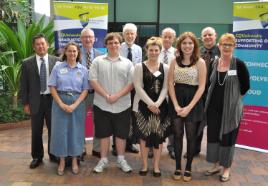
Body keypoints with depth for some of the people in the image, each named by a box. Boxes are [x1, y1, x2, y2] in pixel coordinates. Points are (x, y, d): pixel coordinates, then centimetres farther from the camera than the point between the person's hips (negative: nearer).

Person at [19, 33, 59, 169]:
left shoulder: (56, 61, -1)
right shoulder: (27, 63, 0)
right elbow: (23, 85, 2)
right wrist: (25, 103, -1)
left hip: (52, 100, 0)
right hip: (36, 101, 0)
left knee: (53, 129, 10)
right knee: (36, 132, 9)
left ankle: (54, 155, 27)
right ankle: (37, 157, 25)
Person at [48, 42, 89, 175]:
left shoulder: (83, 70, 3)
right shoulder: (58, 68, 2)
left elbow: (85, 90, 0)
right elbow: (52, 87, -2)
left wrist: (74, 105, -12)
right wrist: (62, 104, -11)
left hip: (77, 103, 1)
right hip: (60, 102, 0)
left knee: (76, 131, 6)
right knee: (60, 130, 3)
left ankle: (74, 161, 21)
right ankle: (62, 161, 18)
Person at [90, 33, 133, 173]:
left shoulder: (127, 63, 4)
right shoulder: (98, 61, 3)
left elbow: (131, 84, -2)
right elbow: (93, 81, -3)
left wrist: (117, 96, -14)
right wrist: (106, 96, -13)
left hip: (122, 105, 0)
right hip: (102, 104, 0)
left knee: (121, 133, 9)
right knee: (104, 133, 9)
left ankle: (121, 160, 25)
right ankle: (103, 160, 23)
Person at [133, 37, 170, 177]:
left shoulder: (165, 68, 6)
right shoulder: (139, 67, 0)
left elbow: (165, 88, 0)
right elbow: (138, 88, -7)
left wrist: (157, 103, -14)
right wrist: (150, 104, -15)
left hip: (160, 106, 2)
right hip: (144, 105, -1)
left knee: (159, 136, 4)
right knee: (144, 135, 3)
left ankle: (156, 166, 17)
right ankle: (144, 165, 17)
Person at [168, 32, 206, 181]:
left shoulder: (200, 62, -6)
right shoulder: (175, 61, 2)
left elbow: (201, 87, -9)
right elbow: (170, 84, 1)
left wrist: (189, 107, -14)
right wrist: (176, 105, -9)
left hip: (193, 101, -2)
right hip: (176, 100, 2)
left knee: (191, 136, 7)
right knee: (177, 134, 7)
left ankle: (188, 168, 23)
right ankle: (178, 167, 21)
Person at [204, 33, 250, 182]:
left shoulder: (239, 64, -11)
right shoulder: (214, 64, 3)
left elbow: (245, 86, -6)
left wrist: (233, 97, 1)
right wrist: (215, 97, 7)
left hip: (231, 108, -4)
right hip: (214, 107, 4)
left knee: (228, 137, 7)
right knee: (213, 135, 11)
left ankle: (227, 168, 23)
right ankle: (216, 164, 29)